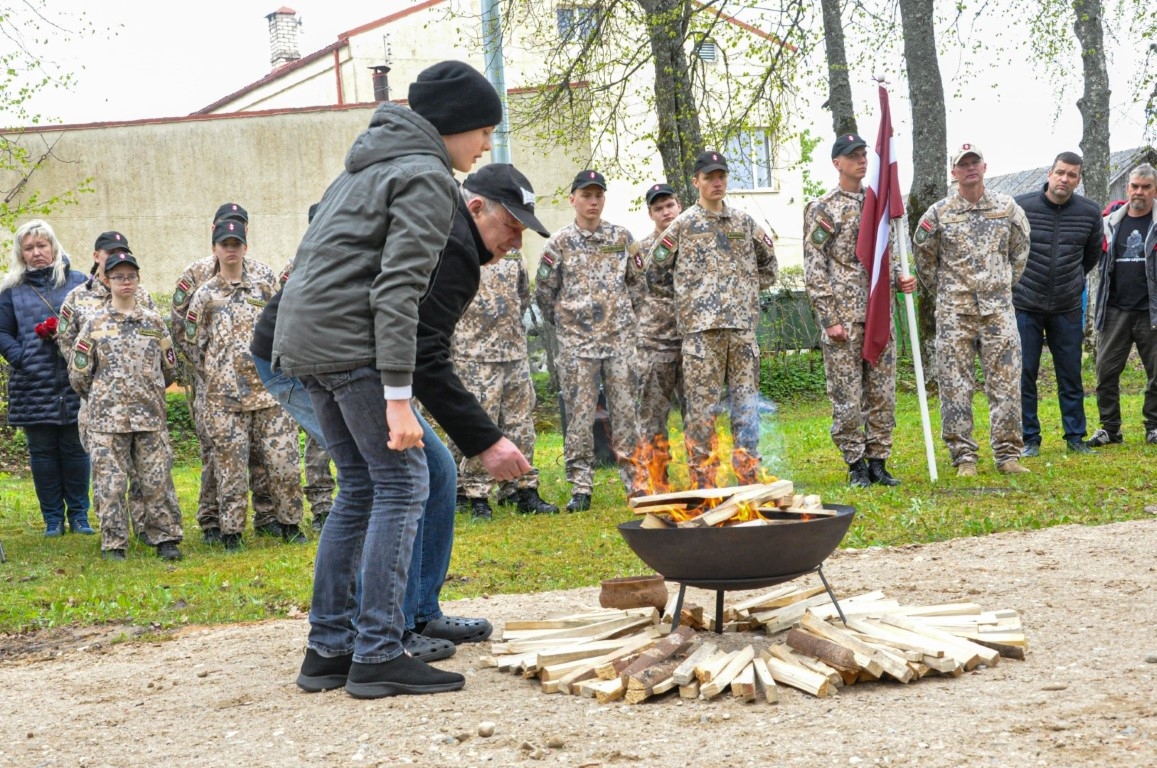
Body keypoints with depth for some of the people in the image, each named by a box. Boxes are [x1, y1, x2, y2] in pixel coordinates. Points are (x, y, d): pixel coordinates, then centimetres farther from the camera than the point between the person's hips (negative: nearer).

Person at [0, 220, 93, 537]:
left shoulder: (78, 282, 5)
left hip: (74, 384, -1)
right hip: (33, 386, 1)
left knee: (75, 449, 5)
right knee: (42, 452, 5)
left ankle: (79, 514, 15)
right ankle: (52, 517, 14)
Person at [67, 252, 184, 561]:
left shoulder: (154, 321, 8)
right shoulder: (94, 322, 2)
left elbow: (169, 368, 16)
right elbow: (78, 373, 5)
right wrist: (103, 398, 12)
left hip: (151, 416, 1)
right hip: (107, 418, -1)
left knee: (157, 479, 2)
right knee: (110, 483, 0)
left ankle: (165, 538, 10)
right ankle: (113, 544, 7)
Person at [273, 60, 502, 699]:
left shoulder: (371, 165, 22)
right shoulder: (427, 177, -8)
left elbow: (315, 256, 24)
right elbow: (397, 288, -18)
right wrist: (397, 397, -22)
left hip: (303, 338, 10)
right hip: (350, 341, -10)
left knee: (360, 486, 13)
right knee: (401, 483, -7)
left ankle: (328, 647, 13)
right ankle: (378, 655, -9)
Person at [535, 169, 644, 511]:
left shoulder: (621, 237, 6)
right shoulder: (559, 242, 0)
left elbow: (637, 281, 13)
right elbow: (544, 292, 5)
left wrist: (621, 314, 12)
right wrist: (565, 321, 9)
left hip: (620, 338, 1)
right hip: (576, 342, -1)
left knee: (626, 410, 2)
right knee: (580, 415, -1)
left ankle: (635, 482, 8)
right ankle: (580, 488, 3)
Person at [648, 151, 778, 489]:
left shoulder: (744, 222, 14)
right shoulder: (683, 225, 3)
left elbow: (768, 261, 26)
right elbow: (654, 268, 6)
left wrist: (750, 289, 16)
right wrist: (689, 293, 9)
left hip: (743, 325, 3)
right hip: (701, 326, -3)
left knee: (746, 400, 4)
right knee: (702, 404, -4)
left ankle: (749, 475, 10)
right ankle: (703, 480, -1)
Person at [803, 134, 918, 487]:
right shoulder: (822, 209, -4)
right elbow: (814, 269, -7)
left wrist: (899, 278, -1)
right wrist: (828, 319, -13)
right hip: (843, 316, -5)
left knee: (882, 393, 6)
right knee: (846, 395, -2)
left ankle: (878, 461, 14)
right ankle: (856, 464, 7)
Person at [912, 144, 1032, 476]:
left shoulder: (1007, 208, 6)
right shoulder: (938, 213, 1)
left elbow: (1020, 248, 19)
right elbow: (922, 255, 13)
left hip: (998, 309, 1)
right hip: (954, 312, -1)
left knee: (1005, 382, 0)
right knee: (955, 385, -1)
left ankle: (1008, 454, 6)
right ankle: (964, 456, 4)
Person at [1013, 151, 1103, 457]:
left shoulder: (1090, 212, -2)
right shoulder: (1021, 207, -10)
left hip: (1068, 309, 2)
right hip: (1025, 307, -2)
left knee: (1071, 376, 7)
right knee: (1024, 374, 1)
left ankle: (1075, 437, 17)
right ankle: (1029, 439, 10)